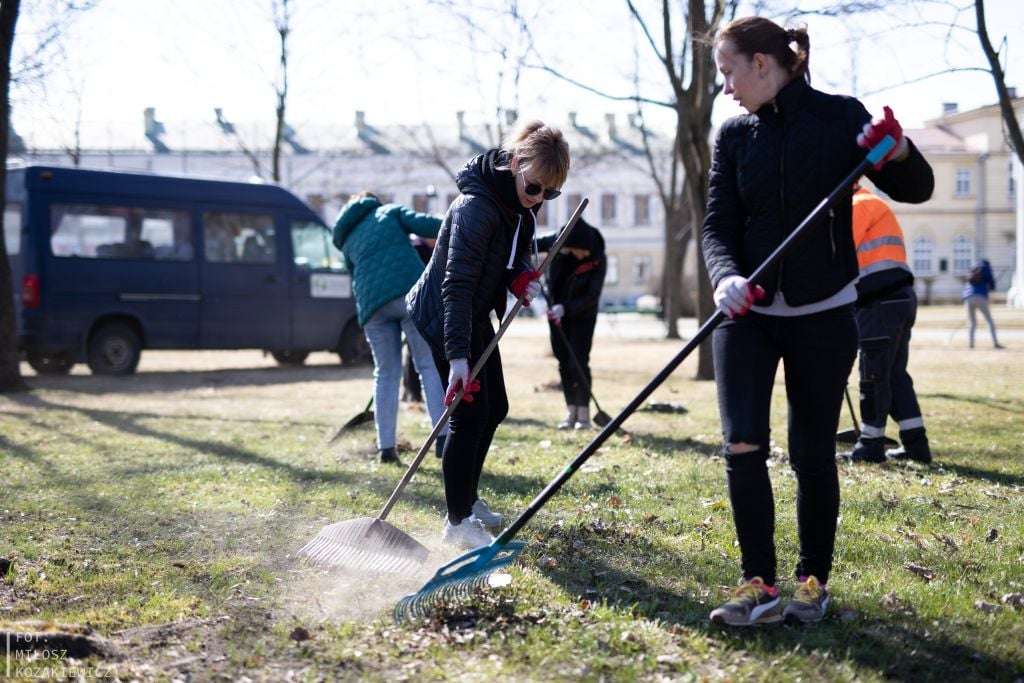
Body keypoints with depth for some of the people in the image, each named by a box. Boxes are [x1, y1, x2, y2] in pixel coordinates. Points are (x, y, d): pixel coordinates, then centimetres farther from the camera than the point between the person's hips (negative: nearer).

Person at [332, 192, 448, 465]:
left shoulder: (348, 241, 29)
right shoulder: (389, 211, 20)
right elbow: (425, 224, 3)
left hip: (372, 304, 3)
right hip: (411, 292, -3)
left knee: (386, 373, 13)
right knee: (431, 364, 0)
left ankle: (386, 447, 6)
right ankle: (443, 437, -10)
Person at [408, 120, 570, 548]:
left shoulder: (521, 204, -2)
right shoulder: (477, 207, -30)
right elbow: (457, 285, -33)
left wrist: (524, 276, -9)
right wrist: (458, 355, -37)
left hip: (475, 318, 9)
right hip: (442, 319, -9)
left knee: (495, 408, 14)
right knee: (471, 412, -12)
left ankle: (468, 498, 29)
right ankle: (458, 521, -4)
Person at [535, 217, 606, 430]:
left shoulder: (598, 260, -22)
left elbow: (592, 297, -23)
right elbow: (535, 245, 5)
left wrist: (566, 308, -32)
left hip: (582, 315, -4)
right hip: (556, 311, 4)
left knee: (578, 362, -10)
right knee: (564, 363, 5)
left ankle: (583, 414, -3)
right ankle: (571, 412, 12)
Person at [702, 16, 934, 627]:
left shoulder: (841, 117, -4)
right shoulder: (735, 135, 4)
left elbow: (916, 189, -3)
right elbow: (718, 226, -1)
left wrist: (897, 152, -25)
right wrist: (726, 277, -22)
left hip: (824, 313, -2)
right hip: (748, 313, 3)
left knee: (813, 454, 3)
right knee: (743, 445, -9)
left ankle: (814, 581, 19)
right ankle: (760, 585, -1)